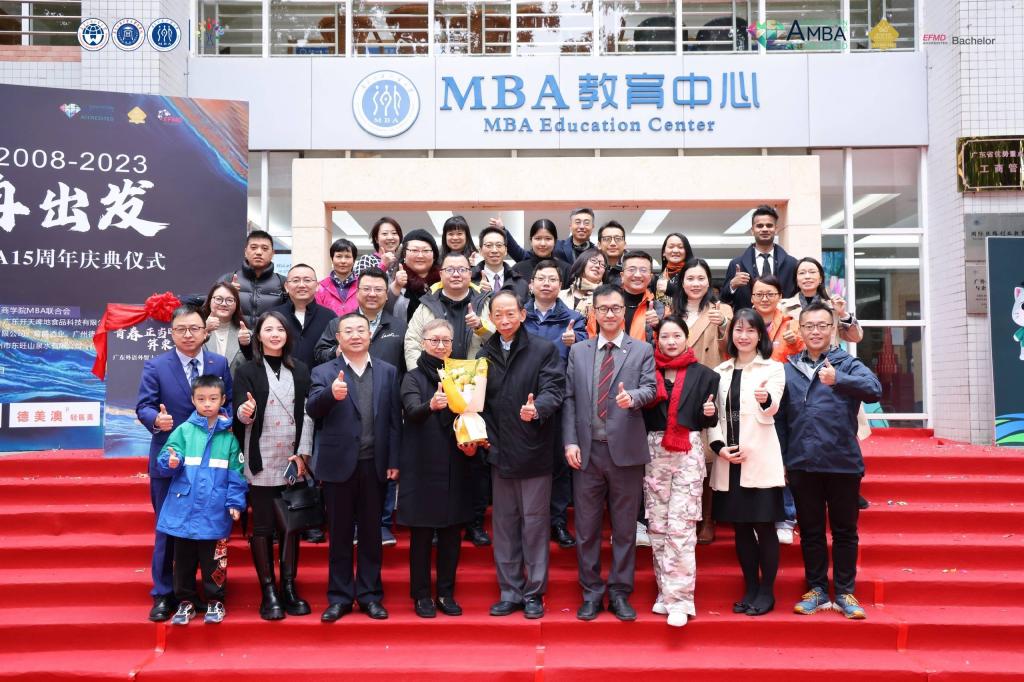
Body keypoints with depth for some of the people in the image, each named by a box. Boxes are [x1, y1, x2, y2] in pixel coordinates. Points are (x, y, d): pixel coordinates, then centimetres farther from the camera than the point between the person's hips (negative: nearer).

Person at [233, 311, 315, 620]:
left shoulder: (300, 370, 10)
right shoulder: (247, 371, 2)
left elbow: (307, 414, 6)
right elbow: (241, 416, -5)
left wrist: (303, 454, -3)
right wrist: (245, 412, -29)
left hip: (294, 461, 3)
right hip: (262, 462, -2)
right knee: (263, 527, 2)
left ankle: (289, 588, 15)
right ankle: (269, 592, 9)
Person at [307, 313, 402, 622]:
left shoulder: (388, 372, 6)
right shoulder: (324, 373, 2)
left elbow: (394, 419, 4)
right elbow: (312, 409, -15)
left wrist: (393, 462, -1)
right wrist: (331, 394, -35)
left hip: (374, 465, 1)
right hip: (338, 465, -1)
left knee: (371, 532, 10)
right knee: (339, 534, 8)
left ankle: (369, 594, 21)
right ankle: (339, 597, 19)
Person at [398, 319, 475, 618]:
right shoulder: (413, 377, -1)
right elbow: (413, 411, -20)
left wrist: (472, 442, -6)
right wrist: (431, 405, -41)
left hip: (455, 467, 3)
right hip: (423, 467, -3)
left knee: (452, 532, 8)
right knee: (421, 534, 3)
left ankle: (446, 593, 19)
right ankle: (421, 595, 14)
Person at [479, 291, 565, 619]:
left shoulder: (544, 349, -2)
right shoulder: (484, 354, 10)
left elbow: (554, 389, -11)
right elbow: (480, 401, 13)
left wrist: (537, 408, -31)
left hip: (534, 452, -4)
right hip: (499, 453, 4)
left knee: (535, 523, 3)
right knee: (504, 524, 10)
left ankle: (534, 593, 14)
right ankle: (509, 592, 20)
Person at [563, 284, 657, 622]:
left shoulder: (642, 350, 5)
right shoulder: (578, 351, 10)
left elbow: (650, 388, -6)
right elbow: (569, 399, 6)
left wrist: (633, 397, -29)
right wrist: (570, 441, -3)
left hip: (625, 451, -1)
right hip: (587, 451, 2)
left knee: (625, 528, 6)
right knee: (586, 528, 7)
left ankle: (620, 593, 18)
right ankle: (592, 593, 19)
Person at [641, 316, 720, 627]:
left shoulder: (702, 374, 7)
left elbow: (708, 420, 8)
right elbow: (639, 412, 7)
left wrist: (710, 412, -13)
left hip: (688, 453, -2)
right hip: (653, 452, 2)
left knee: (680, 526, -9)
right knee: (656, 525, 3)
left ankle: (679, 598, -5)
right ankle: (664, 591, 14)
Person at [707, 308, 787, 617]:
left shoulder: (773, 368, 4)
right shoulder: (720, 371, 14)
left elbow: (769, 412, -13)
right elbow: (713, 415, 12)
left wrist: (766, 399, -36)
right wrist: (719, 447, -4)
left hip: (760, 459, -3)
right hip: (728, 460, 3)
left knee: (764, 524, -1)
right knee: (740, 526, 8)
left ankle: (767, 591, 11)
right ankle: (750, 589, 20)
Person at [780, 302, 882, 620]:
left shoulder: (848, 364, 0)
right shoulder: (788, 368, 8)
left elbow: (874, 389, -20)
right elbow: (780, 417, 8)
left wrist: (839, 379, -36)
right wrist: (782, 461, 4)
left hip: (842, 462, -2)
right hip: (802, 463, 2)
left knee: (845, 531, 9)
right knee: (810, 531, 11)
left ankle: (845, 592, 21)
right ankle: (816, 590, 23)